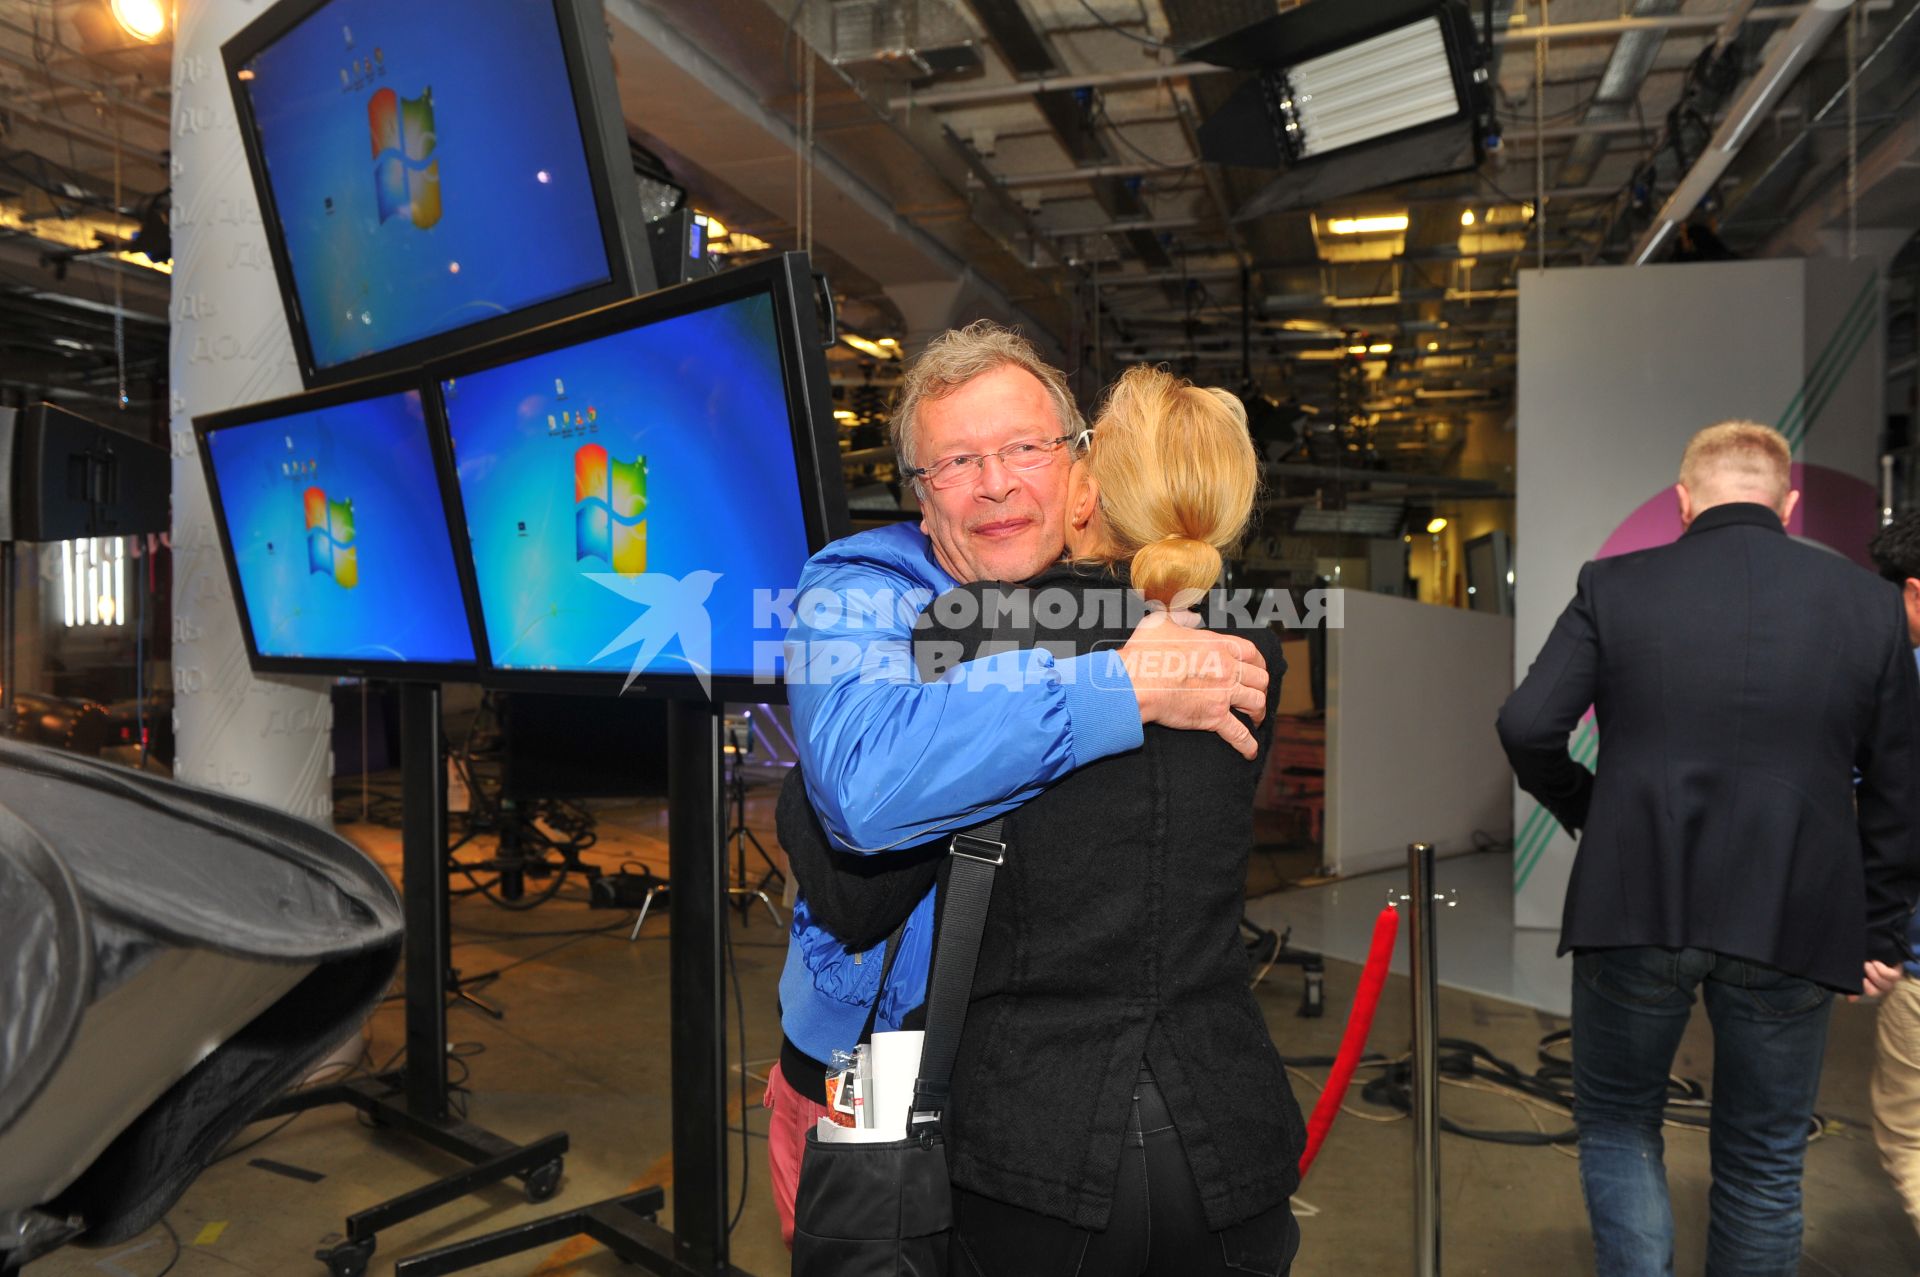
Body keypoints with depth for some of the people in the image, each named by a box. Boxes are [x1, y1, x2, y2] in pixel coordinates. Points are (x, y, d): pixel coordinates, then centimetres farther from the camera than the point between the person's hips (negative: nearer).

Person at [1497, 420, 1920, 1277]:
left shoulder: (1614, 587, -5)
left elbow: (1527, 726, -12)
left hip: (1635, 907, -2)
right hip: (1792, 919, 2)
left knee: (1617, 1122, 20)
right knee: (1762, 1162, 19)